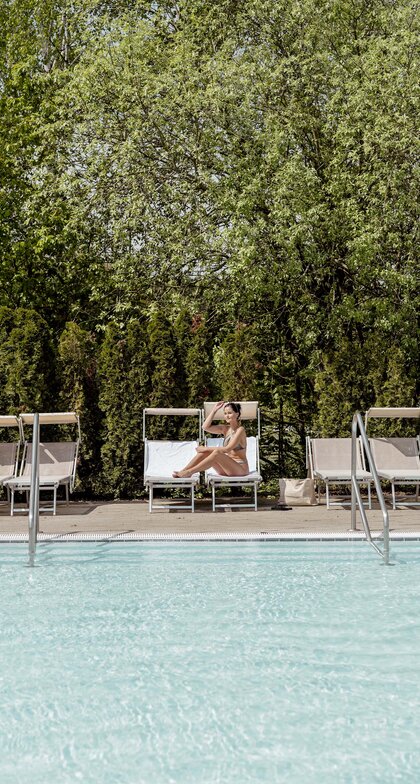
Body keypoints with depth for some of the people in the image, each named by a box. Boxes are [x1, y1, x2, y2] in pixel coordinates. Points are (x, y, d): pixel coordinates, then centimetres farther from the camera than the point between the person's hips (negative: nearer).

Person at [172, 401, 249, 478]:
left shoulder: (240, 430, -11)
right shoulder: (225, 429, 10)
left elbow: (227, 449, -20)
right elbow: (206, 427, -2)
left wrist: (206, 449, -17)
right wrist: (214, 410, -1)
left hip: (241, 468, -7)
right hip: (227, 467, 7)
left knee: (216, 453, -30)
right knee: (205, 452, -11)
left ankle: (189, 472, -28)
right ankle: (182, 471, -15)